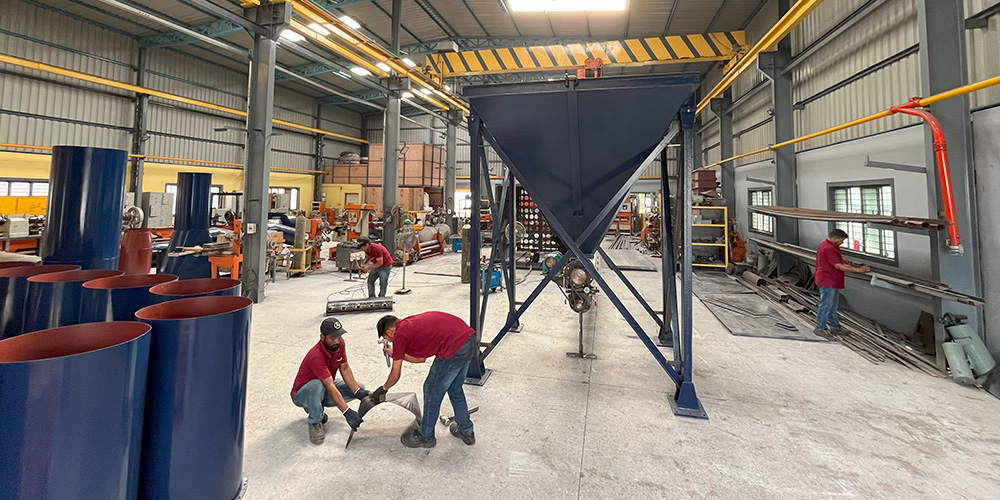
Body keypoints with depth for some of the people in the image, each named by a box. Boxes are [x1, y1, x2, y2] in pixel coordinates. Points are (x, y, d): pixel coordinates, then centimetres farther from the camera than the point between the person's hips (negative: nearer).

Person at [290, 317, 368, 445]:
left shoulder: (340, 343, -14)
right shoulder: (316, 356, -36)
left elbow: (345, 369, -8)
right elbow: (330, 387, -40)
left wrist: (358, 392, -21)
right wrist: (347, 412, -45)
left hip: (324, 391, 7)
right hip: (302, 394, -7)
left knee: (359, 388, -7)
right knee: (317, 385, -41)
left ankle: (317, 406, 7)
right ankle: (315, 422, -13)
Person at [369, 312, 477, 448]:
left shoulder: (400, 333, 2)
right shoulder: (412, 323, 26)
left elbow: (395, 375, 10)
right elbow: (421, 358, 35)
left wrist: (383, 389, 29)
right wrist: (395, 354, 41)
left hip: (455, 347, -9)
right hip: (470, 339, 9)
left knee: (432, 391, 13)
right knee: (455, 388, 27)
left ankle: (426, 437, 32)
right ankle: (466, 432, 41)